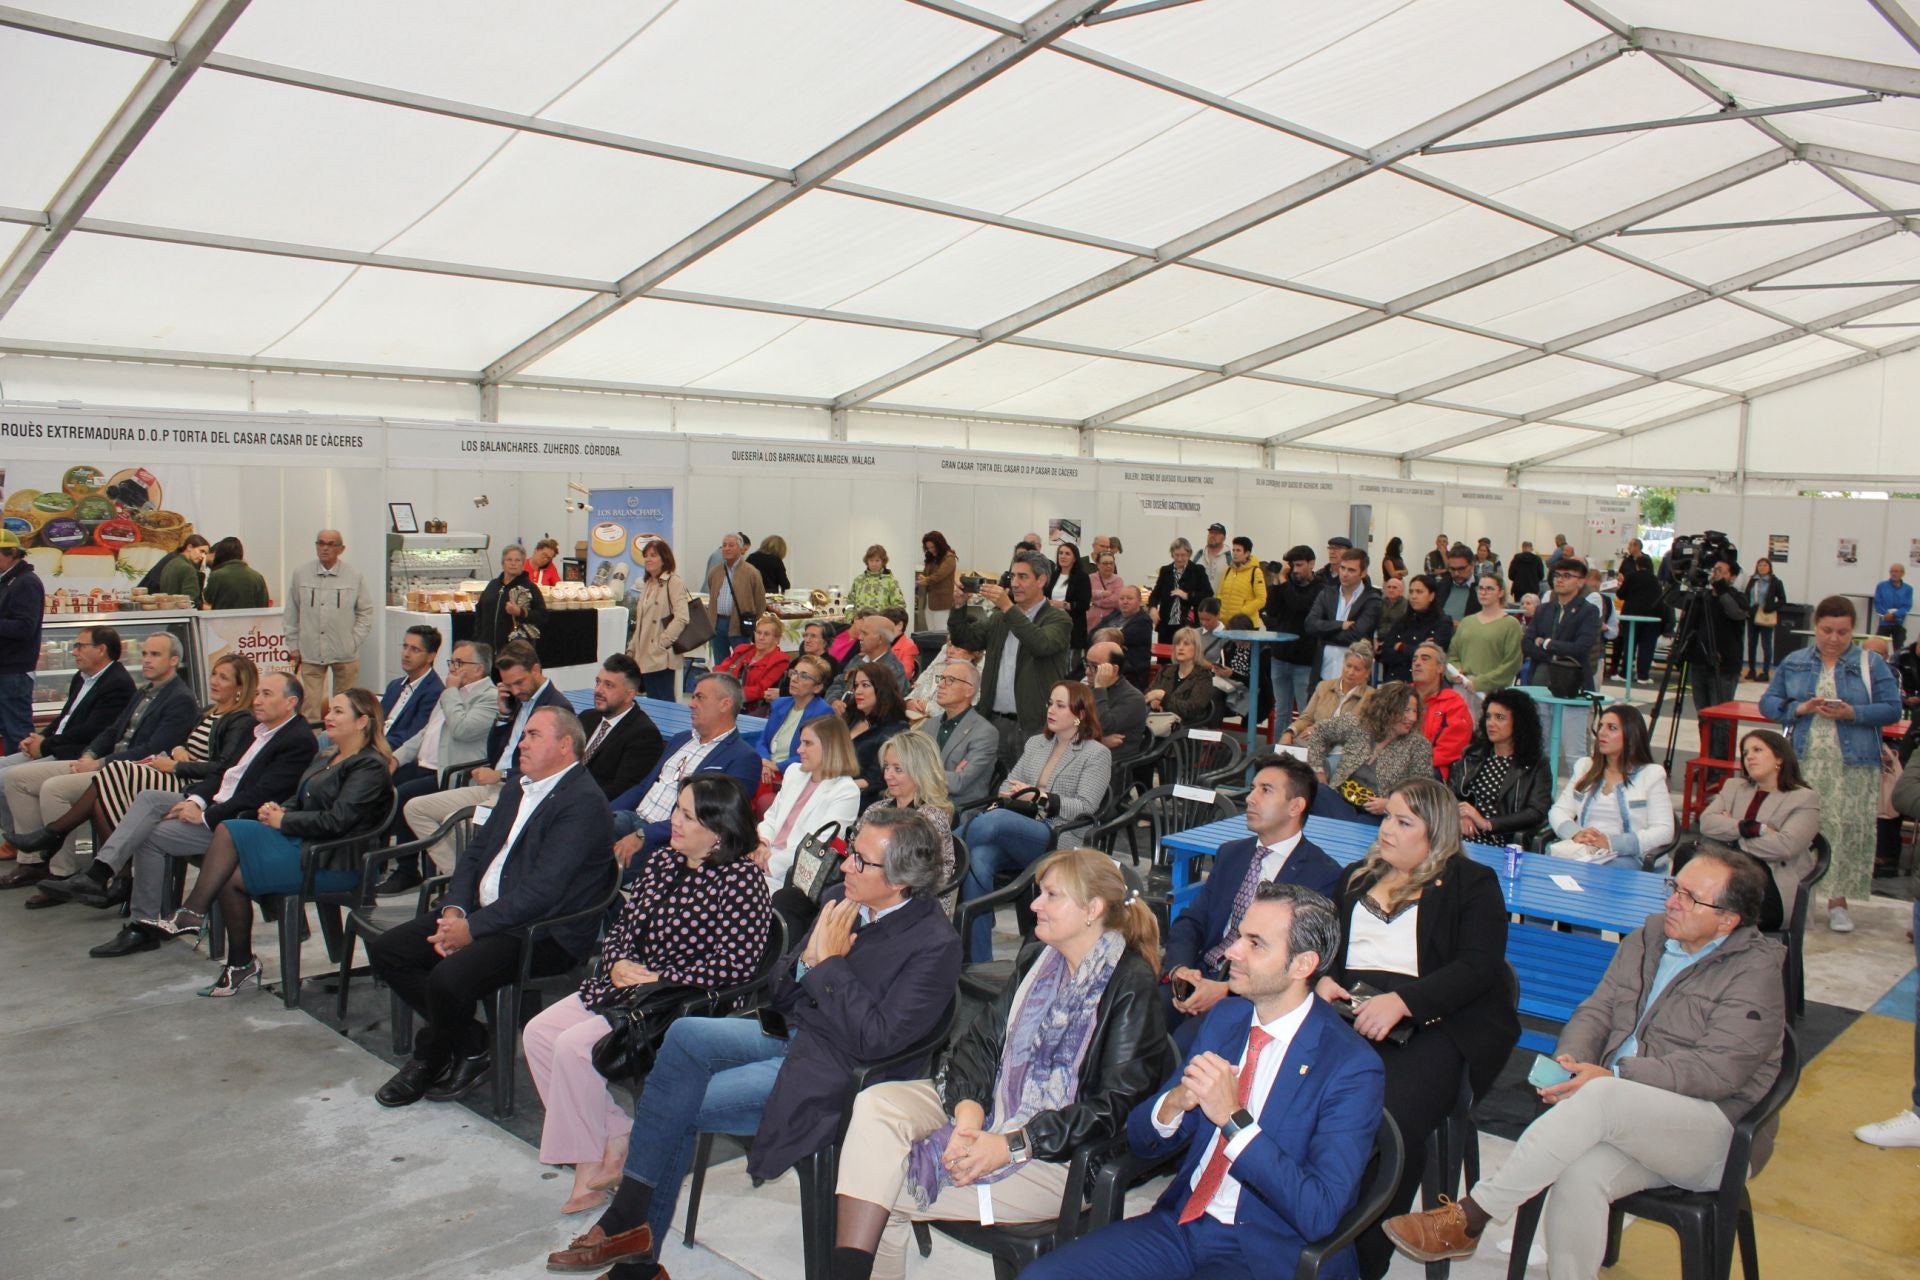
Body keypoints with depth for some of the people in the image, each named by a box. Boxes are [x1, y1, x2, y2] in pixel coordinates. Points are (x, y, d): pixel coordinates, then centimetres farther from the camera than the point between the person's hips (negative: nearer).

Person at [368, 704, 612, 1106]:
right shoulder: (517, 787, 15)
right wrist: (454, 910, -3)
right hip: (482, 912, 10)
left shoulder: (583, 802, -15)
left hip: (544, 933, -9)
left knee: (448, 978, -29)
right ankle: (468, 1042, 9)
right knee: (386, 948, -1)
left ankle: (434, 1057, 5)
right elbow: (475, 853, 15)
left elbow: (542, 890, -21)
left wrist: (472, 928, -19)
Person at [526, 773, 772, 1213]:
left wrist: (659, 978, -18)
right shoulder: (662, 862, 9)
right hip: (625, 986, 9)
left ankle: (592, 1159, 0)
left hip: (682, 1003, -9)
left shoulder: (741, 880, -16)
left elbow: (734, 964, -22)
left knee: (574, 1046, -21)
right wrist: (619, 963, -6)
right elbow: (622, 925, 16)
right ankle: (611, 1143, 3)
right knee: (538, 1033, -3)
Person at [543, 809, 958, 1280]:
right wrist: (809, 956, -12)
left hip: (833, 1074, -7)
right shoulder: (842, 899, 3)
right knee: (686, 1034, -15)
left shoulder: (934, 945, -17)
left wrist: (829, 962, -19)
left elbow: (876, 1041, -22)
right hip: (791, 1033, 7)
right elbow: (780, 995, 9)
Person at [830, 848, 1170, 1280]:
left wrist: (1012, 1145, -23)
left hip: (1058, 1155, -7)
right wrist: (969, 1112, -15)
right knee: (875, 1105, -17)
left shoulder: (1132, 987, -14)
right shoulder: (1037, 960, 10)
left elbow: (1117, 1103, -18)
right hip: (997, 1106, 7)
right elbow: (982, 1040, 5)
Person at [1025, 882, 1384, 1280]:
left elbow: (1319, 1214, -22)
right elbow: (1143, 1142, 8)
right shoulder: (1223, 1017, 5)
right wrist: (1175, 1102, -15)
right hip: (1181, 1222, 6)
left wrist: (1233, 1117, -27)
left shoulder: (1351, 1067, -14)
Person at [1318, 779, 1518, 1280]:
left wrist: (1401, 1002, -19)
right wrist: (1322, 980, 1)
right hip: (1349, 1012, 4)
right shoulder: (1357, 876, 26)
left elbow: (1478, 967, -5)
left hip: (1432, 1022, -4)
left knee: (1393, 1120, -32)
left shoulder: (1472, 883, 9)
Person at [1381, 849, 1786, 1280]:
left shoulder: (1755, 970, -6)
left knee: (1600, 1097, -34)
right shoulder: (1650, 936, 13)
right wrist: (1570, 1057, -11)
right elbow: (1597, 1009, 11)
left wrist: (1614, 1077, -25)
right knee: (1581, 1174, -30)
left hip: (1718, 1131, -5)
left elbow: (1719, 1069, -16)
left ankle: (1468, 1219, -29)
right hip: (1623, 1115, 5)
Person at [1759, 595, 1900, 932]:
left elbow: (1892, 710, 0)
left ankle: (1837, 899, 8)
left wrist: (1853, 713, -16)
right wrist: (1798, 709, -12)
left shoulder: (1871, 665, 6)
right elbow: (1768, 703, 7)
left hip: (1853, 766, -1)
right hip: (1802, 763, 1)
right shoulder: (1793, 663, 10)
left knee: (1848, 830, -3)